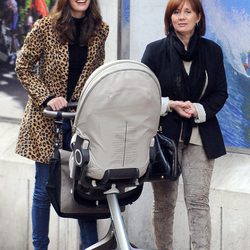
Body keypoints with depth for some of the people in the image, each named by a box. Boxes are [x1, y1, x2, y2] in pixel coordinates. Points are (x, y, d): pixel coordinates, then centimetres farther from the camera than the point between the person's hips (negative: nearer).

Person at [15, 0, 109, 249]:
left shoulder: (100, 30, 2)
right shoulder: (45, 27, -9)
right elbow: (23, 67, -4)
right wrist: (47, 97, -14)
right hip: (46, 117, -3)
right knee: (44, 186, 4)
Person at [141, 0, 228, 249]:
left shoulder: (212, 51, 5)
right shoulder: (155, 50, 0)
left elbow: (220, 93, 7)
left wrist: (198, 109, -11)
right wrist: (171, 105, -14)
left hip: (199, 137, 1)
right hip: (164, 135, 0)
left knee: (198, 200, -8)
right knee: (164, 202, 7)